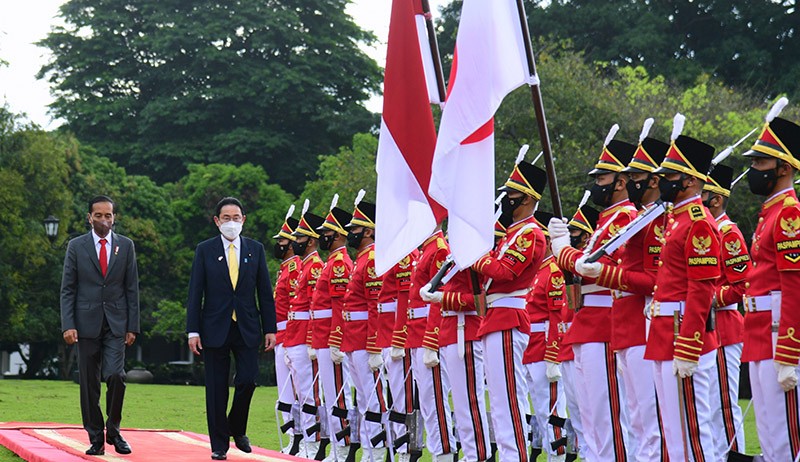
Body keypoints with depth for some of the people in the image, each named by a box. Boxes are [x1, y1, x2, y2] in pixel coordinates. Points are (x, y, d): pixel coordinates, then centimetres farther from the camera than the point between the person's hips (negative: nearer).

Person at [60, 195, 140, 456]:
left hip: (116, 324, 0)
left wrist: (133, 326, 1)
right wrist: (68, 325, -8)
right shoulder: (76, 246, 4)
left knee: (115, 375, -16)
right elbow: (67, 289, 2)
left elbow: (132, 288, 7)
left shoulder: (126, 246, 7)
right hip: (87, 324, 0)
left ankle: (113, 430, 2)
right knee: (89, 384, 2)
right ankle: (96, 439, 10)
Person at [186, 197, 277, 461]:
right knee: (217, 389, 1)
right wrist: (193, 331, -6)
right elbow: (195, 293, 1)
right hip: (215, 328, -1)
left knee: (247, 380, -8)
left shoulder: (255, 249, 7)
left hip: (247, 329, 1)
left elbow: (265, 292, 8)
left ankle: (237, 429, 17)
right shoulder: (205, 250, 3)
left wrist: (270, 329, 2)